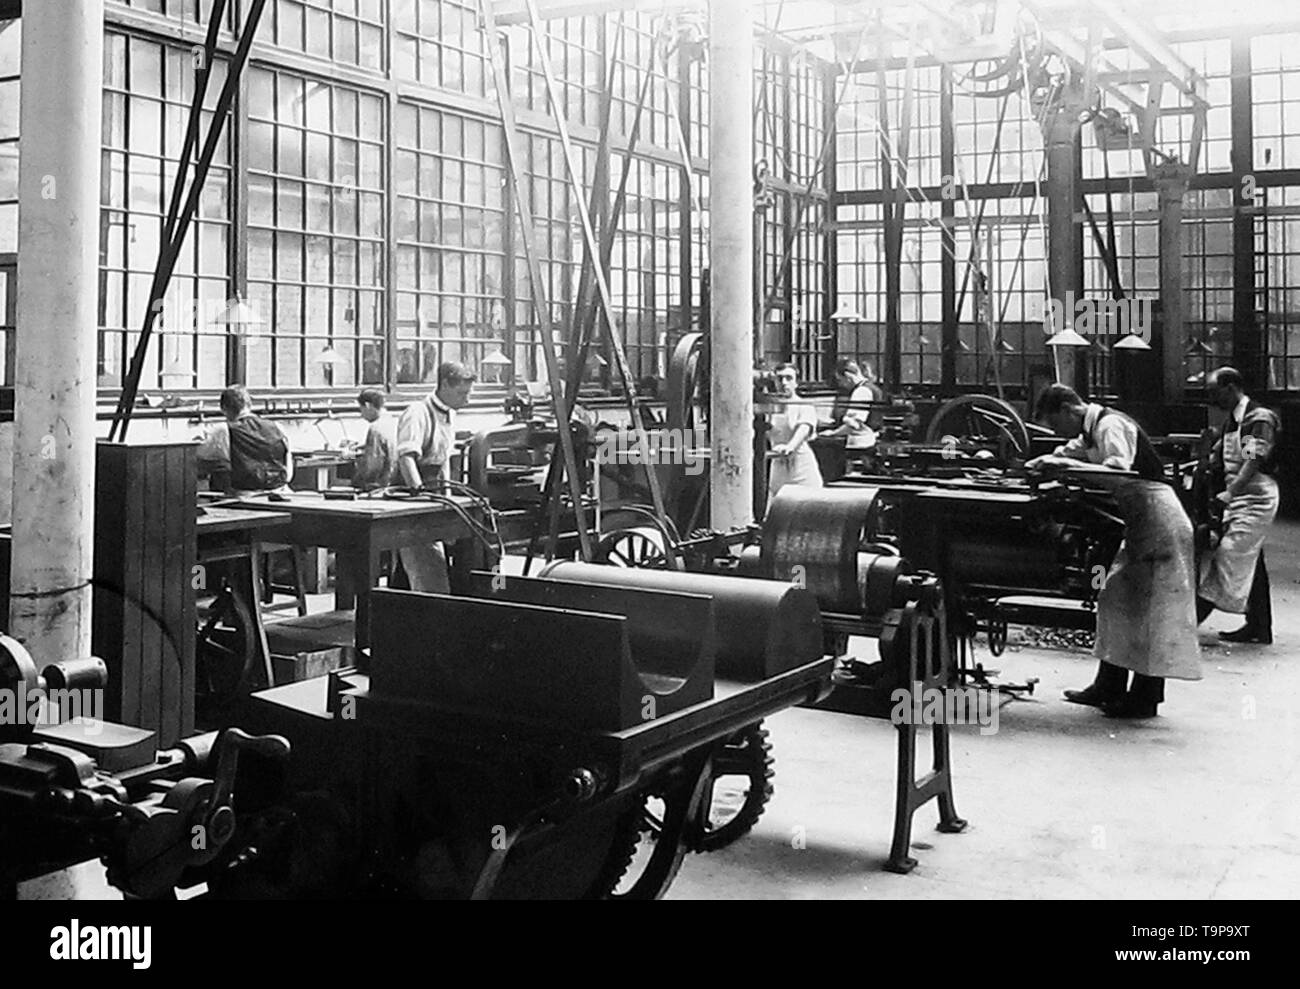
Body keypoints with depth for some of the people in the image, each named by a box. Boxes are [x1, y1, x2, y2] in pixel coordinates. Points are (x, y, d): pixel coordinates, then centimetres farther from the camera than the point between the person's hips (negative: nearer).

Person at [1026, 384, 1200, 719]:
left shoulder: (1111, 425, -17)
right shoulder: (1093, 429, 12)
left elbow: (1118, 471, -31)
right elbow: (1071, 450, 24)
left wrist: (1067, 464, -29)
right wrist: (1043, 462, 3)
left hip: (1158, 522, -10)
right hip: (1140, 522, 10)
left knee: (1149, 610, -6)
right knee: (1116, 600, 13)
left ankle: (1145, 699, 0)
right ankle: (1109, 688, 21)